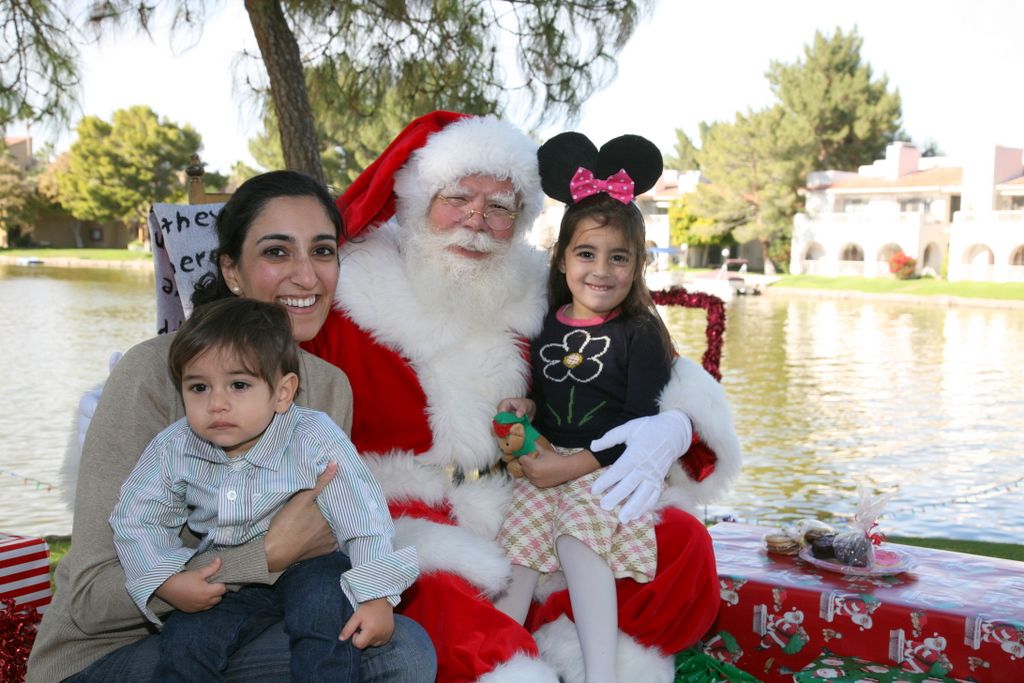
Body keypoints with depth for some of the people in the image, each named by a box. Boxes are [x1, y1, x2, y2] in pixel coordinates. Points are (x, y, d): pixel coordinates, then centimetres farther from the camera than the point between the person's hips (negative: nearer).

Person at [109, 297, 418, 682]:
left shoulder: (316, 442, -21)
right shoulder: (174, 450, -12)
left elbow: (364, 521, -19)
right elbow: (135, 520, -2)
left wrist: (376, 596, -24)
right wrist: (165, 580, -17)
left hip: (306, 566, -2)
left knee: (324, 607, -31)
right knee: (183, 642, -16)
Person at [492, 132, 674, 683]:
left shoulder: (641, 333, -2)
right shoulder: (544, 325, 12)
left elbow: (643, 424, -9)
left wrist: (574, 464, -15)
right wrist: (524, 408, -1)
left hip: (609, 469, -4)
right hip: (545, 460, 4)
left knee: (577, 538, -26)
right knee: (520, 536, -18)